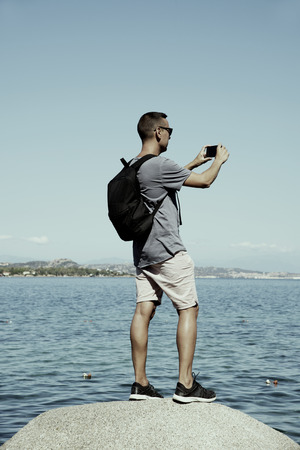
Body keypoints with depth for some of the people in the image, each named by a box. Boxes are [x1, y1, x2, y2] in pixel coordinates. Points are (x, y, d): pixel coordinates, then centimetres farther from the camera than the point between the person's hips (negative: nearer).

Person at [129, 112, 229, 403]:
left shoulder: (132, 167, 13)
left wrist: (194, 163, 36)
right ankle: (186, 385, -4)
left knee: (143, 311, 5)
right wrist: (219, 160, 12)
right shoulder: (159, 165, -15)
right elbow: (205, 181, -7)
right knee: (189, 310, -2)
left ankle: (140, 384, 5)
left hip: (143, 253, 9)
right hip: (167, 251, -9)